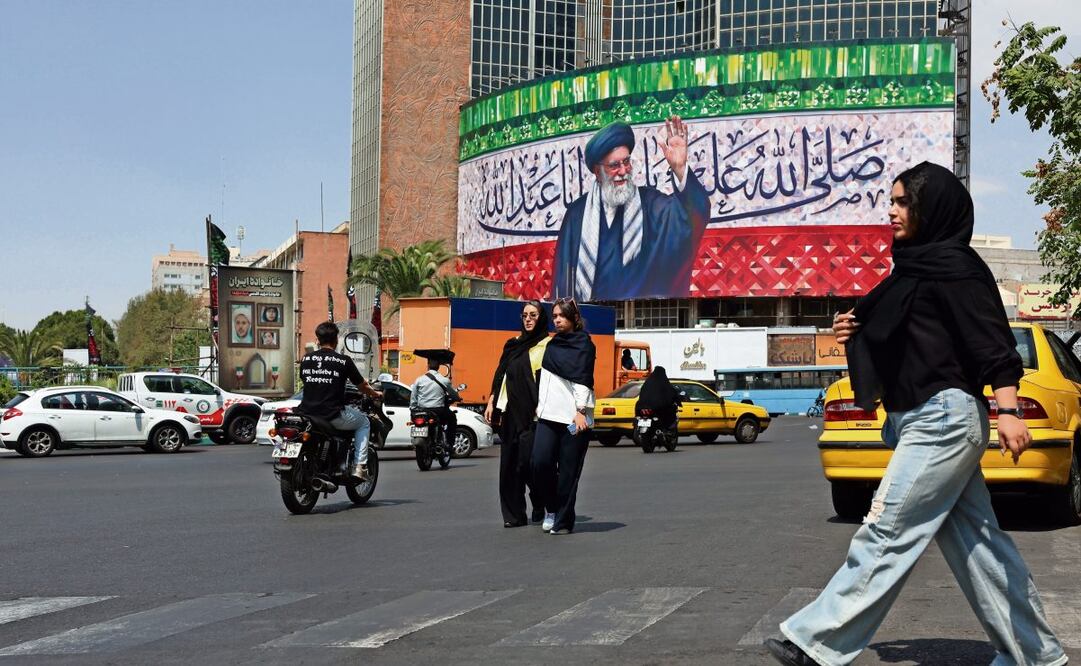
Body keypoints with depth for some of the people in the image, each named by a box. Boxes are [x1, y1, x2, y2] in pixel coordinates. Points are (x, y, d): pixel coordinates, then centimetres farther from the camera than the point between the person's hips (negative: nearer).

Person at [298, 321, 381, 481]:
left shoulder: (306, 359, 6)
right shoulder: (344, 361, -5)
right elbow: (362, 387, 6)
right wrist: (375, 394, 28)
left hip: (307, 413, 4)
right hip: (333, 416, -4)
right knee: (364, 423, 23)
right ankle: (359, 466, 9)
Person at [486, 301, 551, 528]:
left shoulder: (547, 345, -1)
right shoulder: (513, 343, 16)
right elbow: (500, 375, 18)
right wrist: (492, 403, 12)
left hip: (531, 411, -5)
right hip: (510, 411, 6)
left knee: (528, 461, -8)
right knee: (509, 463, 2)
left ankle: (541, 504, 17)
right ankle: (514, 514, 8)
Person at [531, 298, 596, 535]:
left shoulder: (584, 344, 2)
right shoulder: (552, 345, 19)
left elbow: (583, 380, -7)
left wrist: (581, 411, -15)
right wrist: (539, 406, 18)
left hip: (573, 417, -5)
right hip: (548, 415, 5)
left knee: (568, 471, -3)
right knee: (540, 463, -10)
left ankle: (563, 521, 5)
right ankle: (551, 508, 12)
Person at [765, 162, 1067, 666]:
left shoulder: (954, 268, -10)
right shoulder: (914, 269, 18)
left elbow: (992, 343, -18)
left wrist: (1009, 411, -29)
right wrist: (856, 334, 8)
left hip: (943, 418, -10)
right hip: (923, 420, 10)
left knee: (886, 534, -7)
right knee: (975, 543, 11)